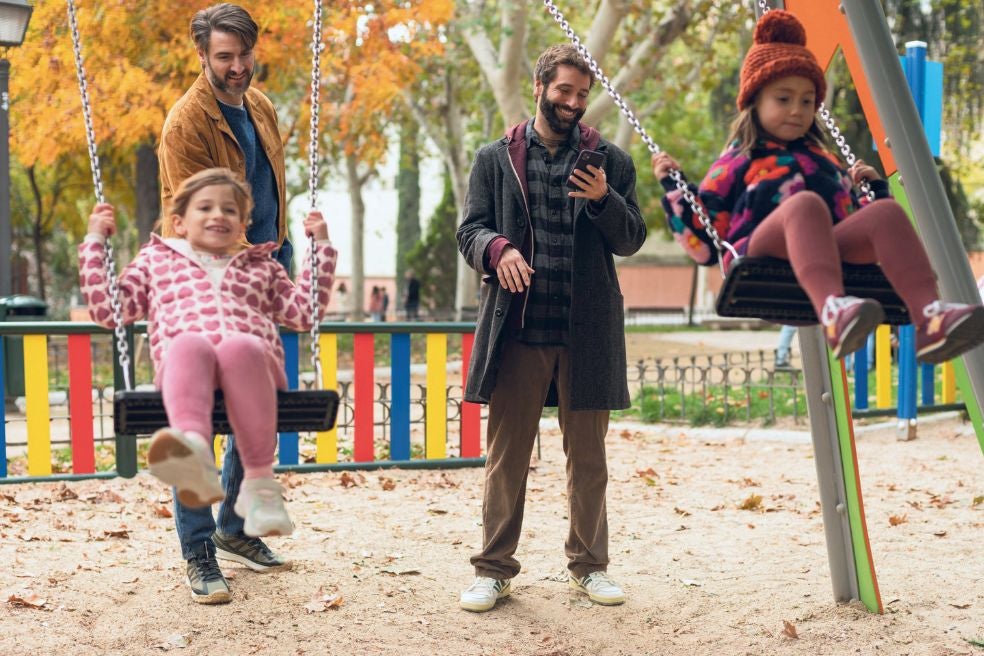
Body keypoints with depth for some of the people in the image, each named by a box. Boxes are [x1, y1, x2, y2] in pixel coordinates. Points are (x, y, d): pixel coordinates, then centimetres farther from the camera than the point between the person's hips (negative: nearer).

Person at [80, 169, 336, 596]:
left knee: (240, 347, -38)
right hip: (180, 361, 0)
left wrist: (321, 248, 28)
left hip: (253, 357, 1)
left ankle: (260, 480, -45)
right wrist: (95, 243, 26)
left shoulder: (261, 267, 38)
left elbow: (304, 313, 30)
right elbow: (107, 310, 28)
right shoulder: (157, 260, 36)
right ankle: (193, 450, -68)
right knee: (190, 343, -39)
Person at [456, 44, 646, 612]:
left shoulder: (610, 161, 9)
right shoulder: (497, 159, 9)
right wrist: (497, 248, -16)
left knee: (588, 454, 9)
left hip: (587, 330, 1)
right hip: (516, 327, 0)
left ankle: (590, 565, 21)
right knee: (506, 454, 3)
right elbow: (470, 230, 6)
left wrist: (604, 200, -12)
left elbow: (632, 239, 7)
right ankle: (494, 569, 13)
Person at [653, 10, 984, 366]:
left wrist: (873, 187, 27)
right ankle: (832, 310, -63)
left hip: (834, 250, 5)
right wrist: (673, 188, 8)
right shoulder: (734, 165, 22)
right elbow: (703, 245, 14)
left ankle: (930, 318, -47)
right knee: (805, 204, -35)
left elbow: (856, 223, 37)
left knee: (886, 210, -24)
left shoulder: (824, 161, 35)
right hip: (763, 258, -4)